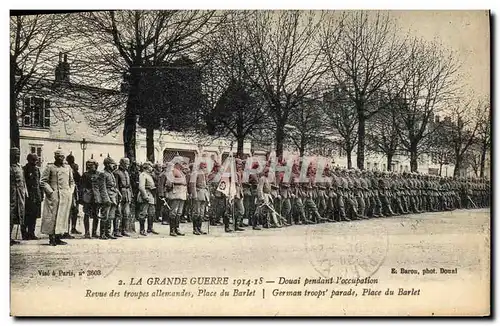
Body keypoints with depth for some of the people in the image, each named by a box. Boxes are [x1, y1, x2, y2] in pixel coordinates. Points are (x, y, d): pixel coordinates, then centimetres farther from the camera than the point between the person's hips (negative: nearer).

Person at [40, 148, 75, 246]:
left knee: (63, 216, 5)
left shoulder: (68, 168, 15)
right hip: (53, 196, -5)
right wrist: (50, 192, -10)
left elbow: (72, 182, 22)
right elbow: (43, 181, -2)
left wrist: (70, 192, 9)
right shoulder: (50, 168, 1)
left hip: (66, 196, 5)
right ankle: (51, 239, -1)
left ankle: (58, 238, 11)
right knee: (52, 216, -5)